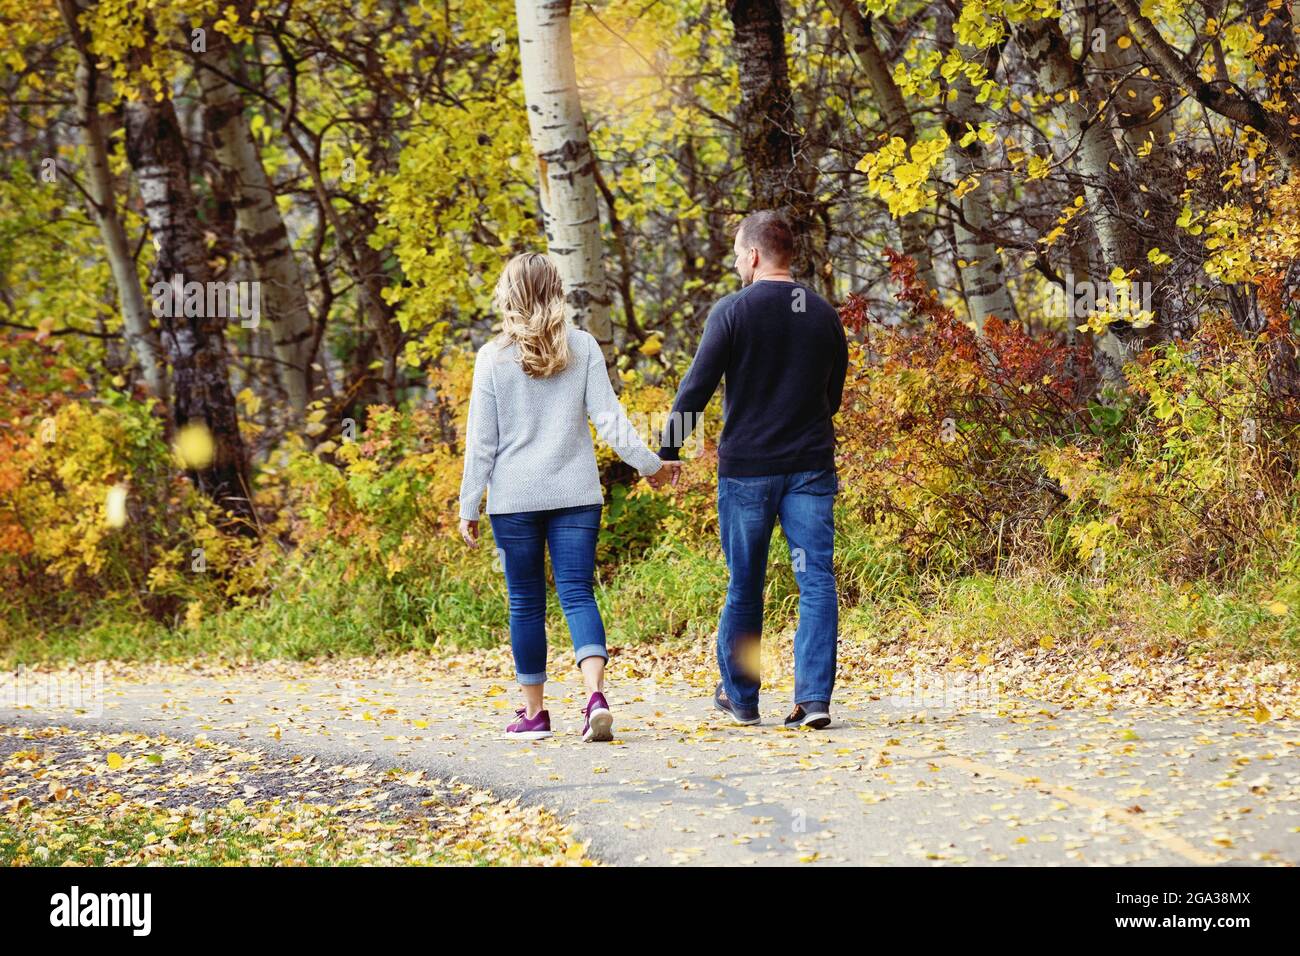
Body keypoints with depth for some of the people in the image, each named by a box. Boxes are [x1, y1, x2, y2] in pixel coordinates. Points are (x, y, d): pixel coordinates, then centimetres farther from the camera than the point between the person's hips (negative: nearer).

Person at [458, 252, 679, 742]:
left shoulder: (493, 357, -3)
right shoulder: (583, 347, 1)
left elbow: (481, 440, -2)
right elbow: (609, 419, -1)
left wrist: (469, 507, 4)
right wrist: (651, 464, 11)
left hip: (514, 499, -1)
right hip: (576, 494, 1)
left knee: (526, 604, 8)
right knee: (578, 594, -1)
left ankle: (533, 712, 13)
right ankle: (595, 694, -22)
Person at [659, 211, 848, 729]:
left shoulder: (733, 311, -7)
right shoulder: (824, 314, 7)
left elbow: (697, 387, -8)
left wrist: (667, 452, 0)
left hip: (746, 468, -2)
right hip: (812, 467, 2)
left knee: (744, 586, 10)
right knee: (816, 580, -1)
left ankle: (739, 695, 21)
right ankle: (814, 697, -12)